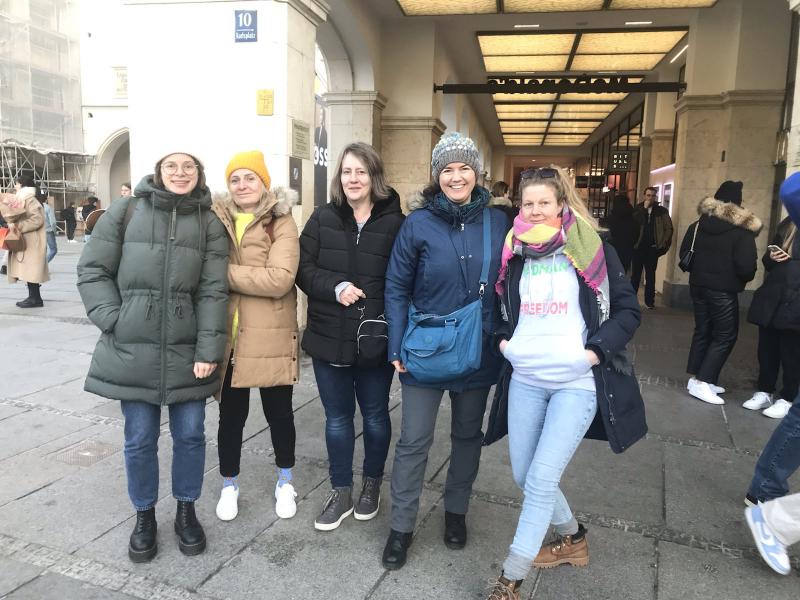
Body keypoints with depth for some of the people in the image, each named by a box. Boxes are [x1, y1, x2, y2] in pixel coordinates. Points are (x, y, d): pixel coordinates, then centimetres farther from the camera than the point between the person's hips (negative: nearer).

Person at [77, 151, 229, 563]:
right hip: (132, 350, -1)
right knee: (139, 439, 9)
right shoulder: (126, 212, 1)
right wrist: (112, 319, -9)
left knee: (190, 435, 9)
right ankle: (144, 516, 30)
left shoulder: (209, 223, 3)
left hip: (186, 350, 1)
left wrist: (209, 349, -9)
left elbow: (213, 291, -2)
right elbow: (92, 269, 3)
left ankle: (186, 510, 31)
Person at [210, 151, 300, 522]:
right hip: (228, 336, 3)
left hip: (270, 337, -2)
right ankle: (229, 485, 34)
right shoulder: (218, 220, 6)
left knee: (278, 411, 13)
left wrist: (226, 273, -16)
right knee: (230, 415, 14)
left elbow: (279, 279, -20)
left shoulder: (281, 224, -6)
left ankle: (285, 482, 35)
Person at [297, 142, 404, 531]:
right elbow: (303, 268, -2)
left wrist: (395, 328, -16)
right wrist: (336, 287, -19)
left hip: (376, 339, -2)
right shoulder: (322, 218, 1)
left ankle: (371, 485, 38)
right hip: (329, 338, 2)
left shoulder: (394, 223, -7)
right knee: (337, 418, 14)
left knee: (375, 416, 16)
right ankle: (340, 492, 31)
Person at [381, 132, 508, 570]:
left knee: (468, 435, 17)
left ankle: (456, 511, 38)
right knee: (413, 441, 5)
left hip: (479, 351, 3)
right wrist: (397, 348, -8)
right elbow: (396, 288, -4)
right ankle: (401, 526, 23)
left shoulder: (497, 222, -1)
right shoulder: (419, 223, -8)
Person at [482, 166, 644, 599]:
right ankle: (572, 538, 39)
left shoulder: (591, 250, -3)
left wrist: (596, 350, -12)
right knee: (524, 475, 12)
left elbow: (628, 309, -1)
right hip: (524, 380, 5)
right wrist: (503, 339, 4)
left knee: (541, 481, -7)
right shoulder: (514, 253, 8)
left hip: (577, 383, -5)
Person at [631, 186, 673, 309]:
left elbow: (668, 228, 3)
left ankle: (649, 301, 9)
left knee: (650, 275, 5)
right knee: (635, 274, 3)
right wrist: (644, 208, -11)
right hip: (639, 247, 0)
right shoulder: (638, 209, 7)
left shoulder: (662, 211, 6)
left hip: (652, 248, 0)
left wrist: (663, 244, -5)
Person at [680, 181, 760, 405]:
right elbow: (746, 266, -18)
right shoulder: (743, 230, -13)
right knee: (725, 336, 3)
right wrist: (744, 278, 4)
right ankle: (701, 382, -2)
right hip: (723, 290, -6)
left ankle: (696, 378, 18)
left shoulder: (698, 224, 4)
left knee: (702, 331, 15)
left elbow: (684, 253, 9)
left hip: (698, 285, 6)